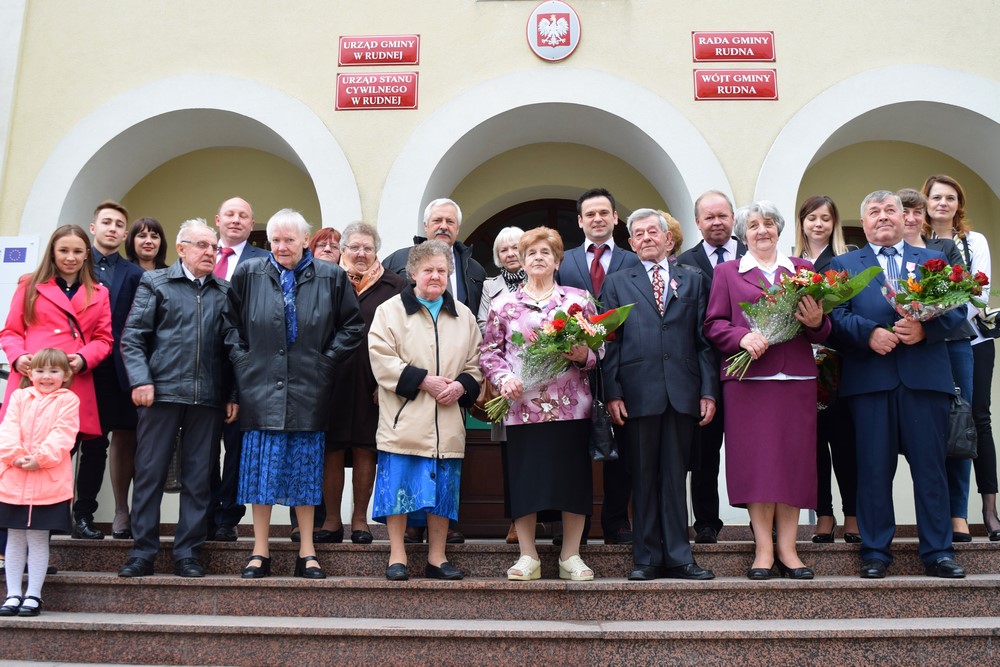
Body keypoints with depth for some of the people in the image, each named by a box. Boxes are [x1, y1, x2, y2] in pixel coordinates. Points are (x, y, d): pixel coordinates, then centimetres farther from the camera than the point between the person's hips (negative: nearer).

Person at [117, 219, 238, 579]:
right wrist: (140, 379, -10)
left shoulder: (225, 292, 12)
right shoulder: (155, 282, 7)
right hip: (162, 392, -2)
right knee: (149, 474, 3)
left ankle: (187, 553, 15)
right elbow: (132, 336, 2)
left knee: (198, 479, 6)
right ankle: (142, 552, 13)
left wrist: (233, 395, 3)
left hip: (209, 398, 2)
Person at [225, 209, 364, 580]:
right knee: (261, 470, 3)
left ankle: (307, 553, 15)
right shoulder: (248, 274, 5)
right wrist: (242, 360, 0)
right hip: (261, 388, 1)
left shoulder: (331, 277, 3)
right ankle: (260, 552, 14)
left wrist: (326, 361, -1)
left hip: (308, 391, 0)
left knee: (305, 470, 6)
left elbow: (353, 325, 6)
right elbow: (230, 323, 11)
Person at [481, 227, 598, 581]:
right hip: (523, 405, 0)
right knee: (524, 479, 2)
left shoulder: (579, 299, 10)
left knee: (572, 477, 2)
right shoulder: (504, 304, 10)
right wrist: (503, 377, -8)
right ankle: (527, 557, 14)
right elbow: (489, 351, 9)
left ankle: (571, 556, 14)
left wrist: (584, 356, -11)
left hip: (571, 405, 0)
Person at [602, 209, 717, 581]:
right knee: (643, 478, 4)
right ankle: (646, 559, 11)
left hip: (683, 393, 1)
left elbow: (704, 339, 9)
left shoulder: (693, 280, 15)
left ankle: (678, 557, 12)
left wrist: (709, 391, 0)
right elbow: (610, 342, 6)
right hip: (639, 393, -1)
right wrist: (612, 392, -4)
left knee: (675, 477, 5)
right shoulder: (617, 284, 13)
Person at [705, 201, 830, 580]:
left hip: (796, 378, 2)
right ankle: (764, 548, 4)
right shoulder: (727, 273, 13)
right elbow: (713, 325, 4)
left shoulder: (802, 269, 18)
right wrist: (742, 337, -14)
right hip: (748, 378, -2)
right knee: (755, 460, -4)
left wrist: (816, 322, -8)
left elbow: (823, 332, 14)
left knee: (793, 459, 0)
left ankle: (787, 548, 8)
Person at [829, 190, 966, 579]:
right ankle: (875, 553, 11)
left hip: (925, 376, 1)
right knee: (874, 468, 2)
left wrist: (925, 327, -13)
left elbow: (956, 311, 6)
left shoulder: (933, 260, 17)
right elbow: (837, 316, 2)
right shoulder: (844, 265, 15)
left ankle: (937, 552, 13)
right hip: (870, 379, -1)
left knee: (930, 466, 3)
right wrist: (869, 332, -15)